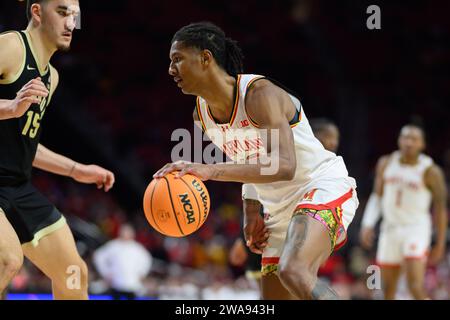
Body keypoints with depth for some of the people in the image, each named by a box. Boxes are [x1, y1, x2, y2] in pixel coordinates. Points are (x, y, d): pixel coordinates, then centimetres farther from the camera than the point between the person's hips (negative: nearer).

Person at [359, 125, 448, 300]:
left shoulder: (430, 172, -10)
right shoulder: (386, 163, 4)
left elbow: (440, 208, -4)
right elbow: (377, 196, 14)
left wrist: (440, 244, -4)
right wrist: (368, 224, 2)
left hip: (416, 228, -5)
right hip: (390, 228, 5)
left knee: (416, 287, -19)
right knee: (388, 289, 9)